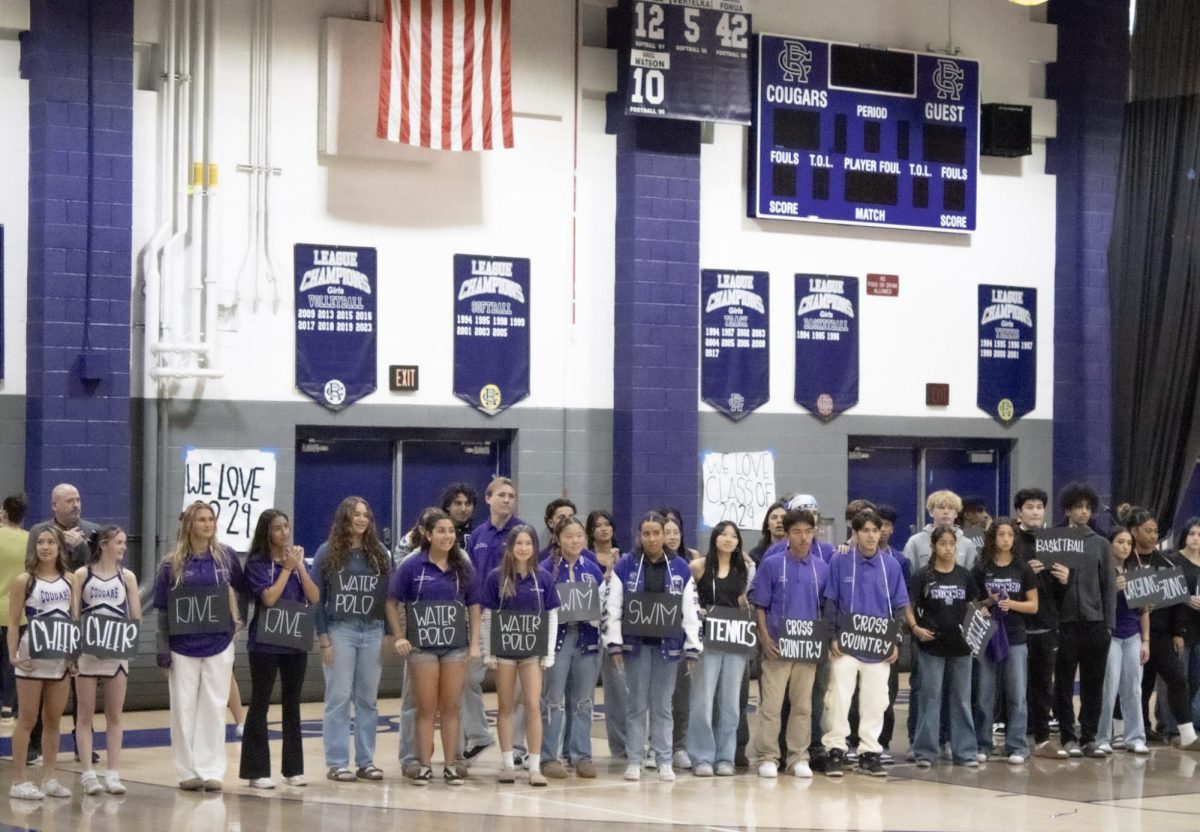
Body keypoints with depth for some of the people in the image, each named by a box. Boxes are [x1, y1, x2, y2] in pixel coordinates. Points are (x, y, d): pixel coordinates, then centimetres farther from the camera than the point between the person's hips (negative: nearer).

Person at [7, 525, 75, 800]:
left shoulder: (69, 580, 8)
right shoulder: (24, 581, -4)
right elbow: (13, 622, -5)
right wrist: (13, 655, -16)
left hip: (61, 657, 4)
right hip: (32, 657, -4)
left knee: (53, 719, 9)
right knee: (27, 720, 0)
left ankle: (49, 778, 17)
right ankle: (19, 781, 5)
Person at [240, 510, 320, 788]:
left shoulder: (298, 558, 9)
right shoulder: (257, 563, -5)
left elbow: (315, 598, 0)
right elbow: (269, 598, -18)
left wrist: (299, 566, -9)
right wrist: (286, 568, -11)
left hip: (296, 641, 5)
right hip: (265, 642, -5)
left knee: (292, 704, 9)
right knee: (260, 704, 0)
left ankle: (293, 768, 16)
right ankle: (257, 771, 4)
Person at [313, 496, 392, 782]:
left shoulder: (380, 554, 8)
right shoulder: (327, 553, 0)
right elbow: (316, 597, -1)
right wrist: (322, 637, -6)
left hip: (372, 631, 3)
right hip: (340, 630, -3)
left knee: (368, 699, 7)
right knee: (339, 698, -2)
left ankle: (366, 761, 13)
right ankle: (337, 763, 2)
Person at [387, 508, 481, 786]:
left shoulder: (463, 568, 4)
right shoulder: (412, 566, -4)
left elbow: (474, 606, 9)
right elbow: (392, 602, 1)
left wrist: (475, 643, 3)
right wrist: (399, 637, -4)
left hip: (456, 645, 2)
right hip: (422, 645, -2)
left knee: (451, 707, 6)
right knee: (426, 708, 2)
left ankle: (451, 765, 12)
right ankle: (424, 765, 9)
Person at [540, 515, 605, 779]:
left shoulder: (593, 569, 10)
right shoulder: (547, 568, -2)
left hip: (586, 639, 4)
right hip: (557, 637, -4)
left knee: (583, 701, 8)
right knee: (553, 701, -1)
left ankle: (581, 755, 14)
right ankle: (549, 756, 4)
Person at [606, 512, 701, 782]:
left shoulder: (681, 568, 5)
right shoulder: (625, 566, 0)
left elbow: (690, 610, 6)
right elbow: (613, 606, -1)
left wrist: (692, 647, 2)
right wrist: (614, 643, -7)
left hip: (668, 645, 1)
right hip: (636, 643, -1)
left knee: (662, 705, 6)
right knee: (637, 704, 2)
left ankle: (664, 761, 11)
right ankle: (633, 761, 9)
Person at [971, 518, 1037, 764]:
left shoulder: (1022, 568, 5)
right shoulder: (981, 569, 3)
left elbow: (1033, 605, 5)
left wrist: (1011, 604, -13)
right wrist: (989, 602, -13)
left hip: (1015, 639, 0)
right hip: (986, 636, 0)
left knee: (1017, 695, -1)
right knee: (984, 695, 3)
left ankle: (1017, 747, 4)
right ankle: (981, 746, 10)